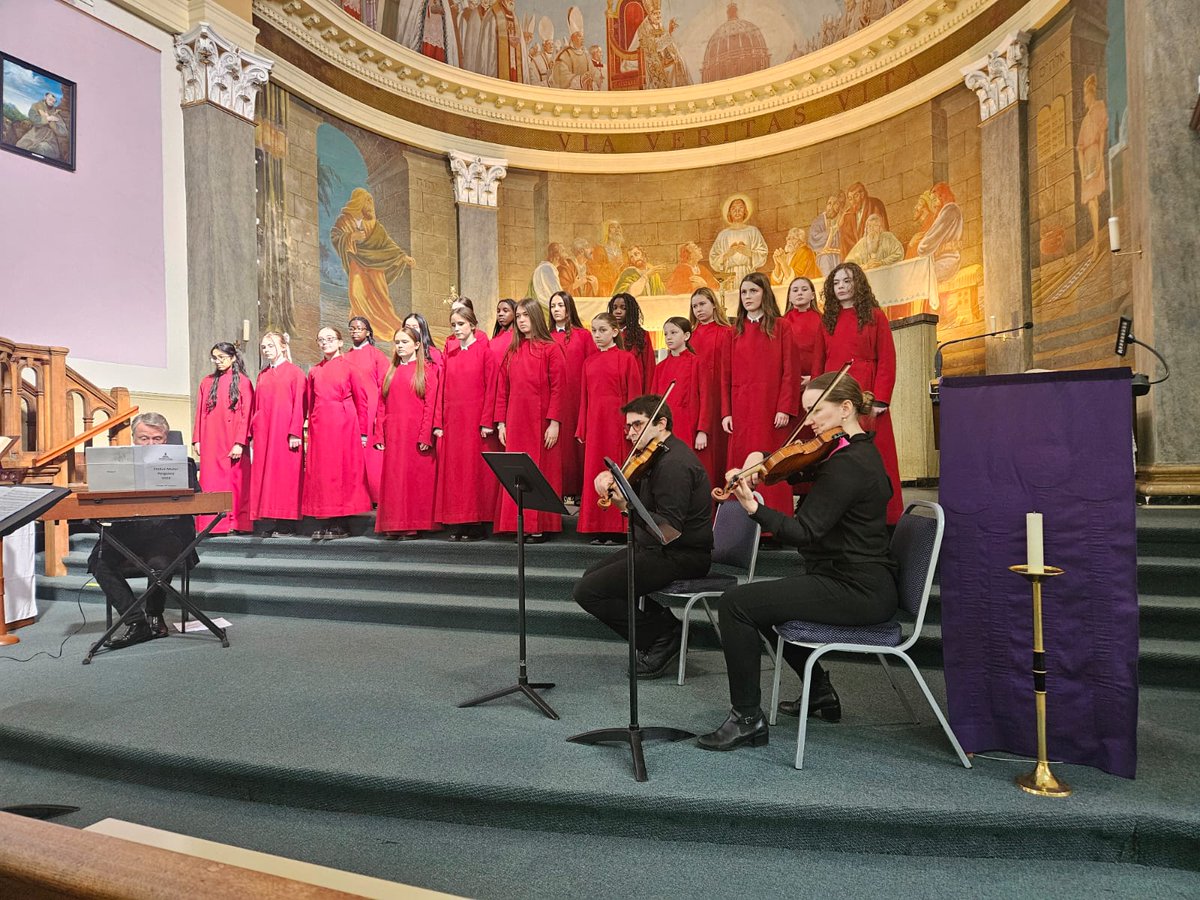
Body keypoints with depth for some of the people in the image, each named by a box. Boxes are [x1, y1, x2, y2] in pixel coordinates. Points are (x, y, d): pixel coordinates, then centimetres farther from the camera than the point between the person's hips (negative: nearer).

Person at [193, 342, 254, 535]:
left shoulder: (242, 382, 0)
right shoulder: (207, 382, 13)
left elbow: (246, 415, -6)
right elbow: (200, 412, 11)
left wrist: (240, 443, -13)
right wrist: (197, 440, 3)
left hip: (233, 443, -4)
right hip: (211, 442, 4)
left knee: (234, 481, -1)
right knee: (210, 481, 2)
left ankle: (234, 523, 3)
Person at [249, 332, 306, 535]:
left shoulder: (295, 372, 1)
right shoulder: (262, 375, 18)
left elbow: (299, 404, -6)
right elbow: (256, 406, 17)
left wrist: (295, 433, -14)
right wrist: (253, 433, 10)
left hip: (284, 431, -6)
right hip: (263, 432, 6)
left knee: (285, 473, -6)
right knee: (264, 473, 2)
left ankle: (286, 524, -3)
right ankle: (269, 523, 5)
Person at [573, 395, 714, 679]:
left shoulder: (674, 463, -21)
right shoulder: (658, 455, 12)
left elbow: (670, 528, -27)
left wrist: (627, 506, -33)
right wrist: (611, 481, -10)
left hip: (680, 556, -11)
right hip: (658, 547, 11)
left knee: (587, 591, -13)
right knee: (592, 575, 19)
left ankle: (663, 638, -2)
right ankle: (663, 623, 10)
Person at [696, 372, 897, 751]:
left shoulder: (847, 464, -20)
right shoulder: (860, 452, 12)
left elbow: (805, 532, -25)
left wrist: (754, 509, -36)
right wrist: (761, 460, -5)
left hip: (856, 591, -11)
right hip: (862, 582, 11)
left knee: (737, 603, -16)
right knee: (764, 600, 25)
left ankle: (747, 717, -6)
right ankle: (821, 692, 31)